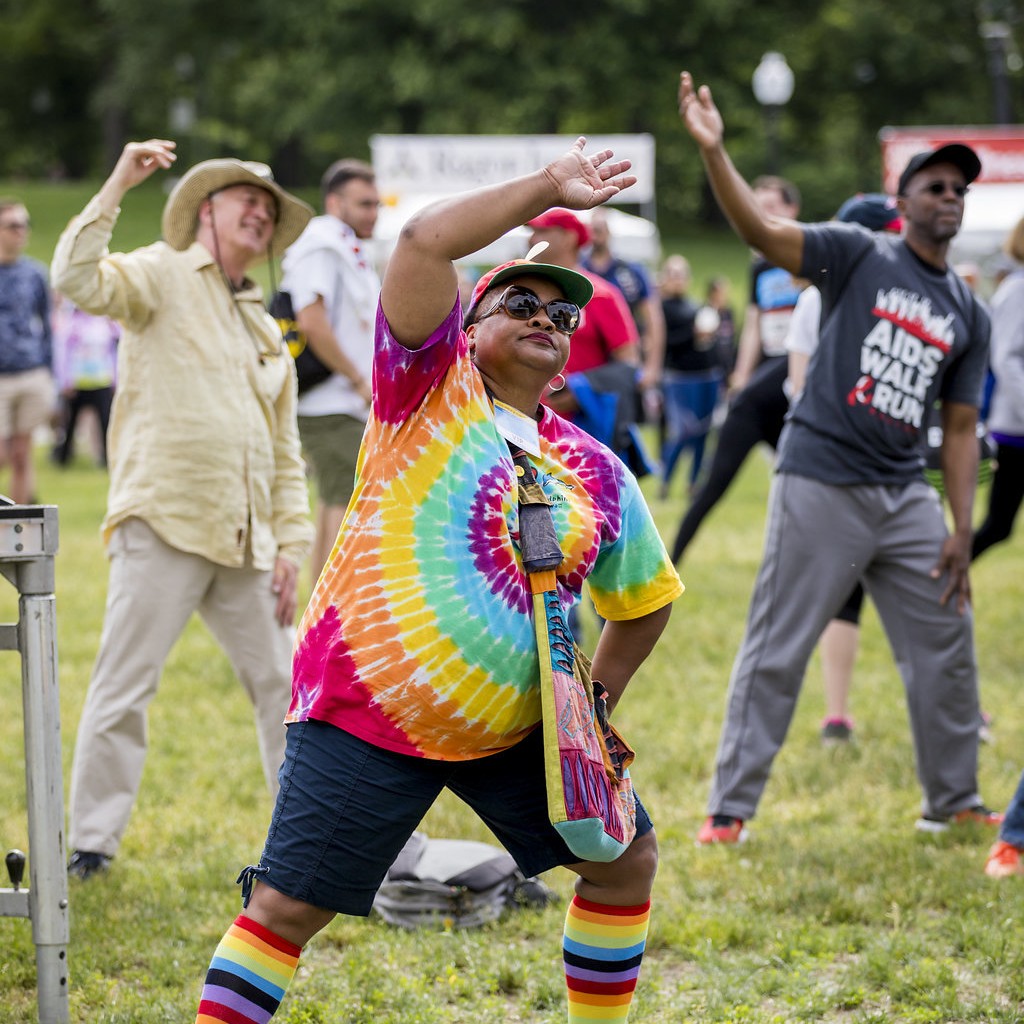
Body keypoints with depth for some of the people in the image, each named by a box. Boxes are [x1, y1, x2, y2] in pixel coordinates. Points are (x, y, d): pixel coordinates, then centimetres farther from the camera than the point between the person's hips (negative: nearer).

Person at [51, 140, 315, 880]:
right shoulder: (163, 276, 1)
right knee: (124, 687, -5)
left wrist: (290, 542, 11)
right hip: (164, 525, -6)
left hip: (244, 542, 7)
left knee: (282, 685, 10)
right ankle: (91, 844, 2)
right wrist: (119, 184, -22)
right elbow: (79, 279, -20)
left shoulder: (266, 331, 21)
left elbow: (284, 452, 21)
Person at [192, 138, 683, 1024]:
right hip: (366, 716, -5)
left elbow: (644, 602, 21)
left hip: (514, 731, 5)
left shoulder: (598, 475, 7)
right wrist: (547, 188, -13)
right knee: (288, 907, -9)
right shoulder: (431, 392, -5)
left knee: (628, 858, 9)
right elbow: (424, 242, -19)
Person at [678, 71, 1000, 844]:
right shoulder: (859, 256, -1)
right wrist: (713, 151, -31)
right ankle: (731, 809, 3)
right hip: (822, 484, -5)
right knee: (776, 654, -4)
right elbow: (761, 231, -15)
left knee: (947, 648, 9)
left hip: (907, 497, 6)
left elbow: (961, 427, 13)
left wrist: (961, 533, 5)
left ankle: (954, 804, 24)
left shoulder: (969, 315, 13)